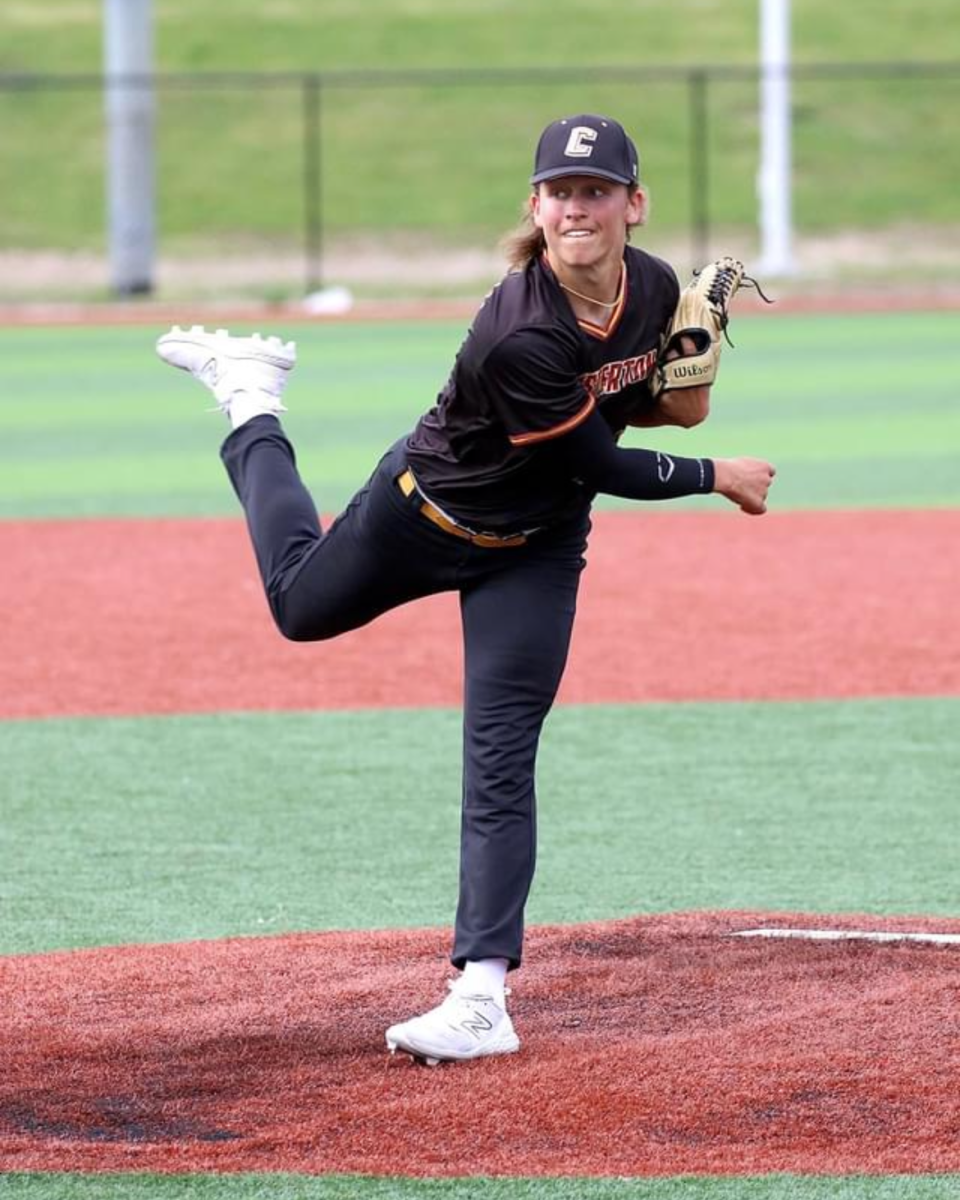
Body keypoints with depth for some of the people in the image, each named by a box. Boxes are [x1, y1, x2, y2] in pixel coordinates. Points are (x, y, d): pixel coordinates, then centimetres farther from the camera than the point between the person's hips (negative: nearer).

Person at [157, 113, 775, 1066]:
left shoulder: (655, 288, -16)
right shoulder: (519, 334, -37)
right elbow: (601, 467, -27)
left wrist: (680, 396, -16)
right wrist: (717, 477, -15)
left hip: (536, 550, 3)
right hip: (425, 513, -3)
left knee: (501, 762, -5)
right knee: (301, 603, 26)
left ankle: (482, 996, -5)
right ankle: (251, 399, 49)